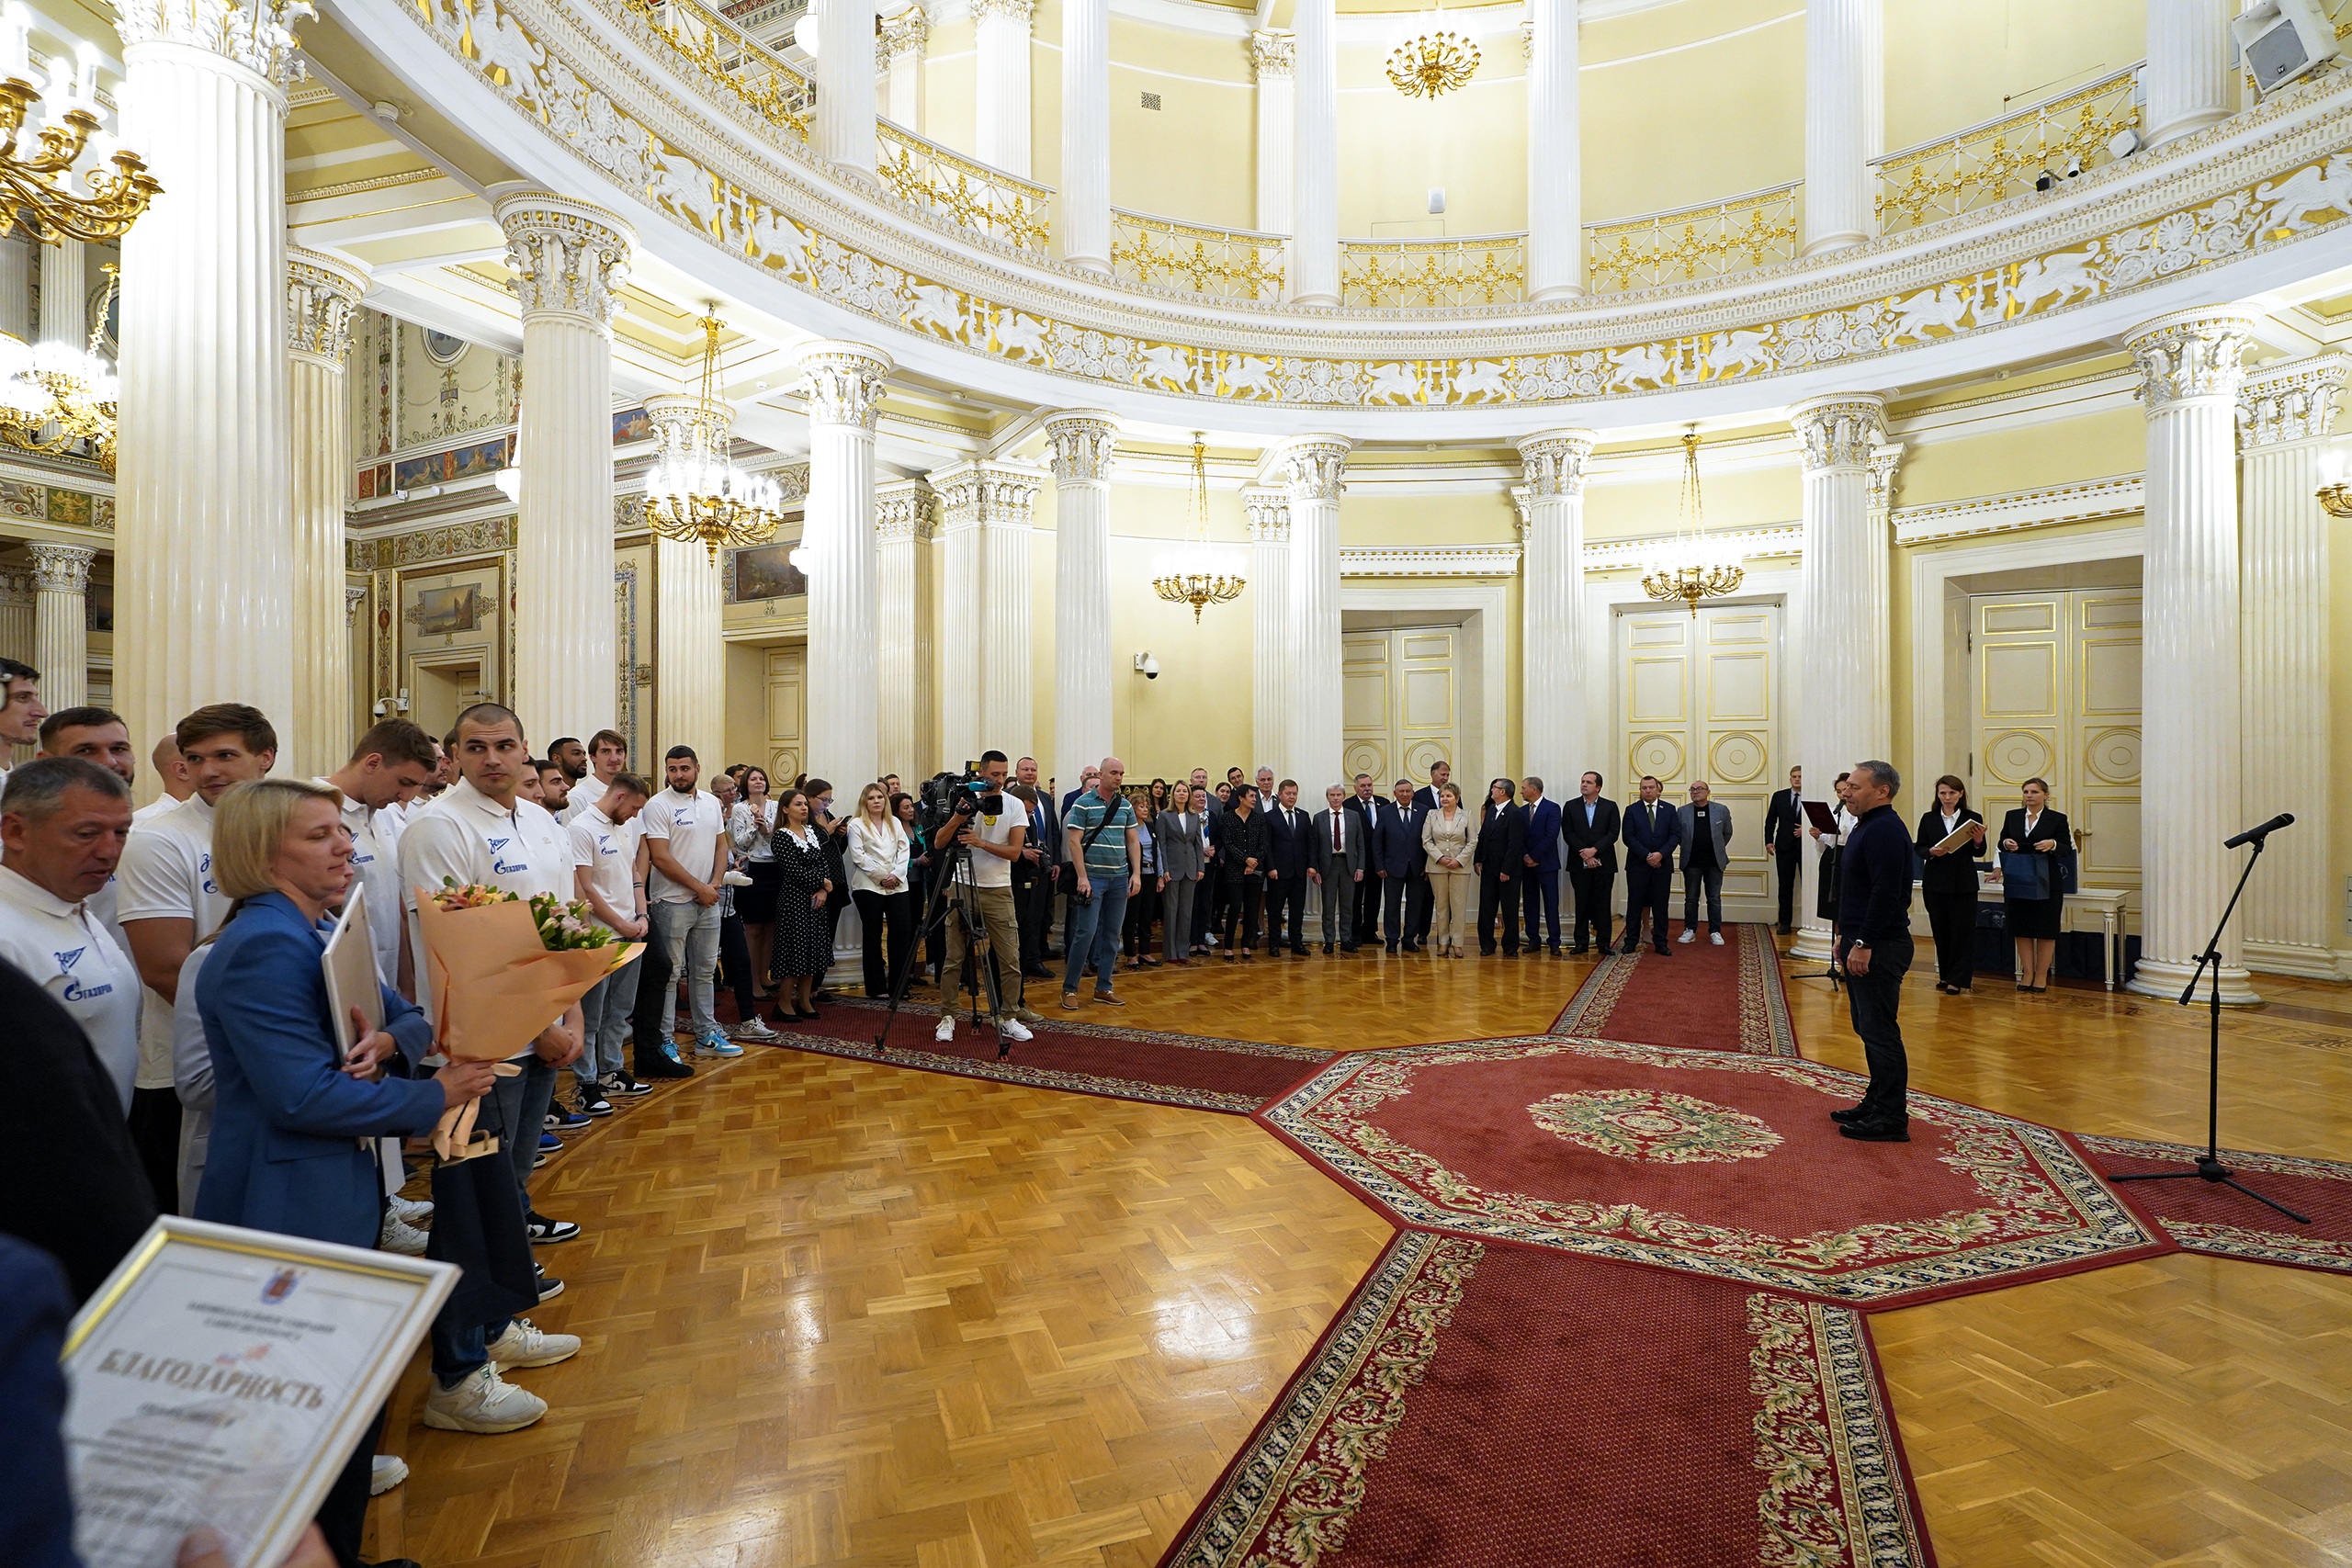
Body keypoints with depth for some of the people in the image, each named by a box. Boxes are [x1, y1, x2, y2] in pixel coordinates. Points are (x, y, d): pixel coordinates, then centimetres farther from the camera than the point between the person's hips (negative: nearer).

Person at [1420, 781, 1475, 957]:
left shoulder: (1466, 816, 5)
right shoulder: (1432, 816, 7)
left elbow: (1472, 842, 2)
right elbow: (1426, 841, 2)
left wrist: (1459, 860, -10)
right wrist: (1440, 858, -10)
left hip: (1460, 867, -1)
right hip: (1437, 866, 1)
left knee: (1459, 905, -2)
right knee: (1440, 905, 4)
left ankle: (1457, 943, 4)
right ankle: (1443, 942, 11)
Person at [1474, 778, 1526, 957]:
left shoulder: (1515, 814, -13)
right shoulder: (1490, 809, 10)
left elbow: (1515, 845, -17)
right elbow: (1482, 836, 14)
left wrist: (1506, 870, -18)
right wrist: (1477, 860, 7)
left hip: (1507, 870, -7)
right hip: (1489, 868, 7)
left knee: (1510, 910, 5)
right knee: (1486, 908, 8)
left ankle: (1511, 947, 15)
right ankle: (1487, 945, 17)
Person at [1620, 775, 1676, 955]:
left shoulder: (1669, 810, 8)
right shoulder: (1632, 810, 4)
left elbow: (1675, 835, 1)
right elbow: (1629, 837, -4)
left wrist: (1661, 854, -13)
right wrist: (1646, 856, -13)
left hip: (1662, 864, 1)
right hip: (1637, 865, -1)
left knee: (1660, 905, 4)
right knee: (1635, 904, 2)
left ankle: (1660, 943, 11)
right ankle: (1632, 941, 8)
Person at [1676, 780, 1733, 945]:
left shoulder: (1722, 810, 1)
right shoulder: (1682, 812, 0)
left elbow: (1727, 833, 12)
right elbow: (1677, 835, 7)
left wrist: (1718, 849, 11)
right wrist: (1688, 849, 5)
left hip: (1714, 862, 0)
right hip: (1691, 862, 0)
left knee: (1714, 899, 6)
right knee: (1691, 899, 7)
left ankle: (1715, 932, 14)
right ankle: (1690, 931, 16)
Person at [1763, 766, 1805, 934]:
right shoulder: (1779, 796, 9)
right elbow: (1770, 820, 9)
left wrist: (1806, 830, -15)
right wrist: (1769, 841, 1)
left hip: (1805, 846, -2)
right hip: (1785, 847, 2)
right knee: (1785, 886, 7)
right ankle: (1785, 922, 11)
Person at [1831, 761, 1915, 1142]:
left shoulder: (1885, 831, -17)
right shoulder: (1865, 826, 16)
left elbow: (1886, 893, -24)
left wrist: (1863, 944, -24)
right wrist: (1847, 935, 21)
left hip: (1879, 948, -11)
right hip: (1861, 943, 11)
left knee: (1879, 1031, -5)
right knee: (1868, 1028, 16)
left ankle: (1892, 1118, 3)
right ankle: (1877, 1102, 26)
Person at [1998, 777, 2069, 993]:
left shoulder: (2057, 819, 0)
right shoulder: (2012, 817, 8)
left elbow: (2067, 849, -2)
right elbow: (2001, 844, 12)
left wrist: (2053, 844, -23)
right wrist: (2006, 843, -11)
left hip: (2047, 883, -3)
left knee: (2045, 929, 3)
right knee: (2021, 928, 6)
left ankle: (2041, 975, 11)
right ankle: (2027, 973, 15)